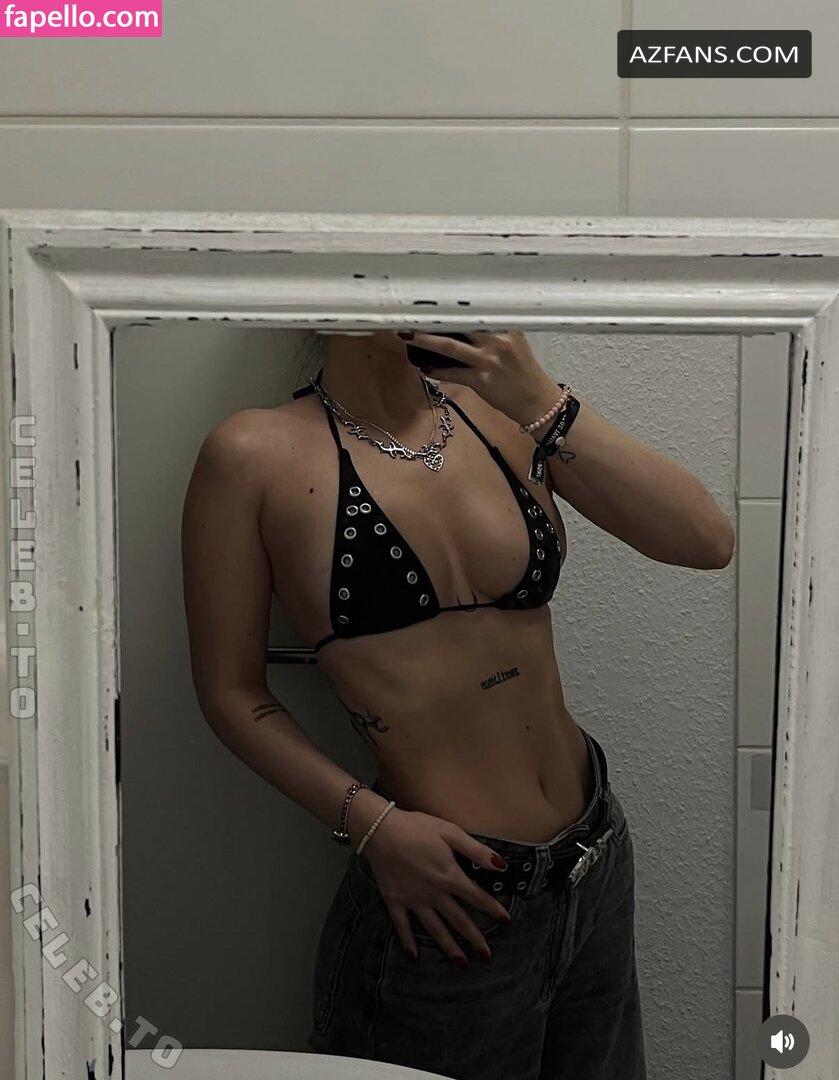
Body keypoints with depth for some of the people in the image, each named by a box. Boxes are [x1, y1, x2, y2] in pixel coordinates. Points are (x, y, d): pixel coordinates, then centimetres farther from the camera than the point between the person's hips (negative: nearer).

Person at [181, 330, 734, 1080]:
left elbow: (707, 541, -9)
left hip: (597, 857, 5)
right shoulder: (257, 455, -11)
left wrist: (543, 402, -18)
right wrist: (371, 822, -16)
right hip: (450, 894, -4)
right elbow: (231, 690, -5)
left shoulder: (497, 412, -1)